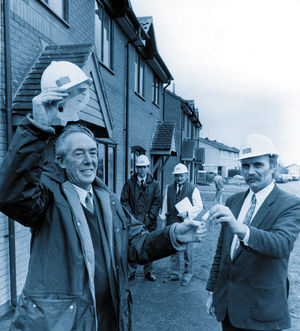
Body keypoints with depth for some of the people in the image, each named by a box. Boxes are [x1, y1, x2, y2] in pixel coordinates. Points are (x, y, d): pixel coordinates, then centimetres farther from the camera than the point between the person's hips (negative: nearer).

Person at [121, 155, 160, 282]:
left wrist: (149, 216, -8)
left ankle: (148, 271, 24)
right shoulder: (129, 183, 5)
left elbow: (157, 201, 2)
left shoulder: (154, 184, 7)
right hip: (133, 221, 0)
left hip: (149, 222, 1)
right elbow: (124, 201, 2)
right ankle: (130, 272, 17)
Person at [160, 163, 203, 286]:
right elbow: (165, 206, 16)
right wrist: (164, 218, 11)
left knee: (187, 251, 4)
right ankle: (174, 274, 26)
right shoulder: (169, 189, 11)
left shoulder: (193, 189, -1)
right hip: (172, 225, 4)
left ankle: (187, 274, 21)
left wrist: (187, 212, -17)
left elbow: (199, 206, -4)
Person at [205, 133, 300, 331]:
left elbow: (282, 244, -31)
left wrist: (240, 229, -47)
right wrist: (212, 290, 9)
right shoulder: (233, 201, 2)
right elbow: (221, 249, 8)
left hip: (261, 310, -4)